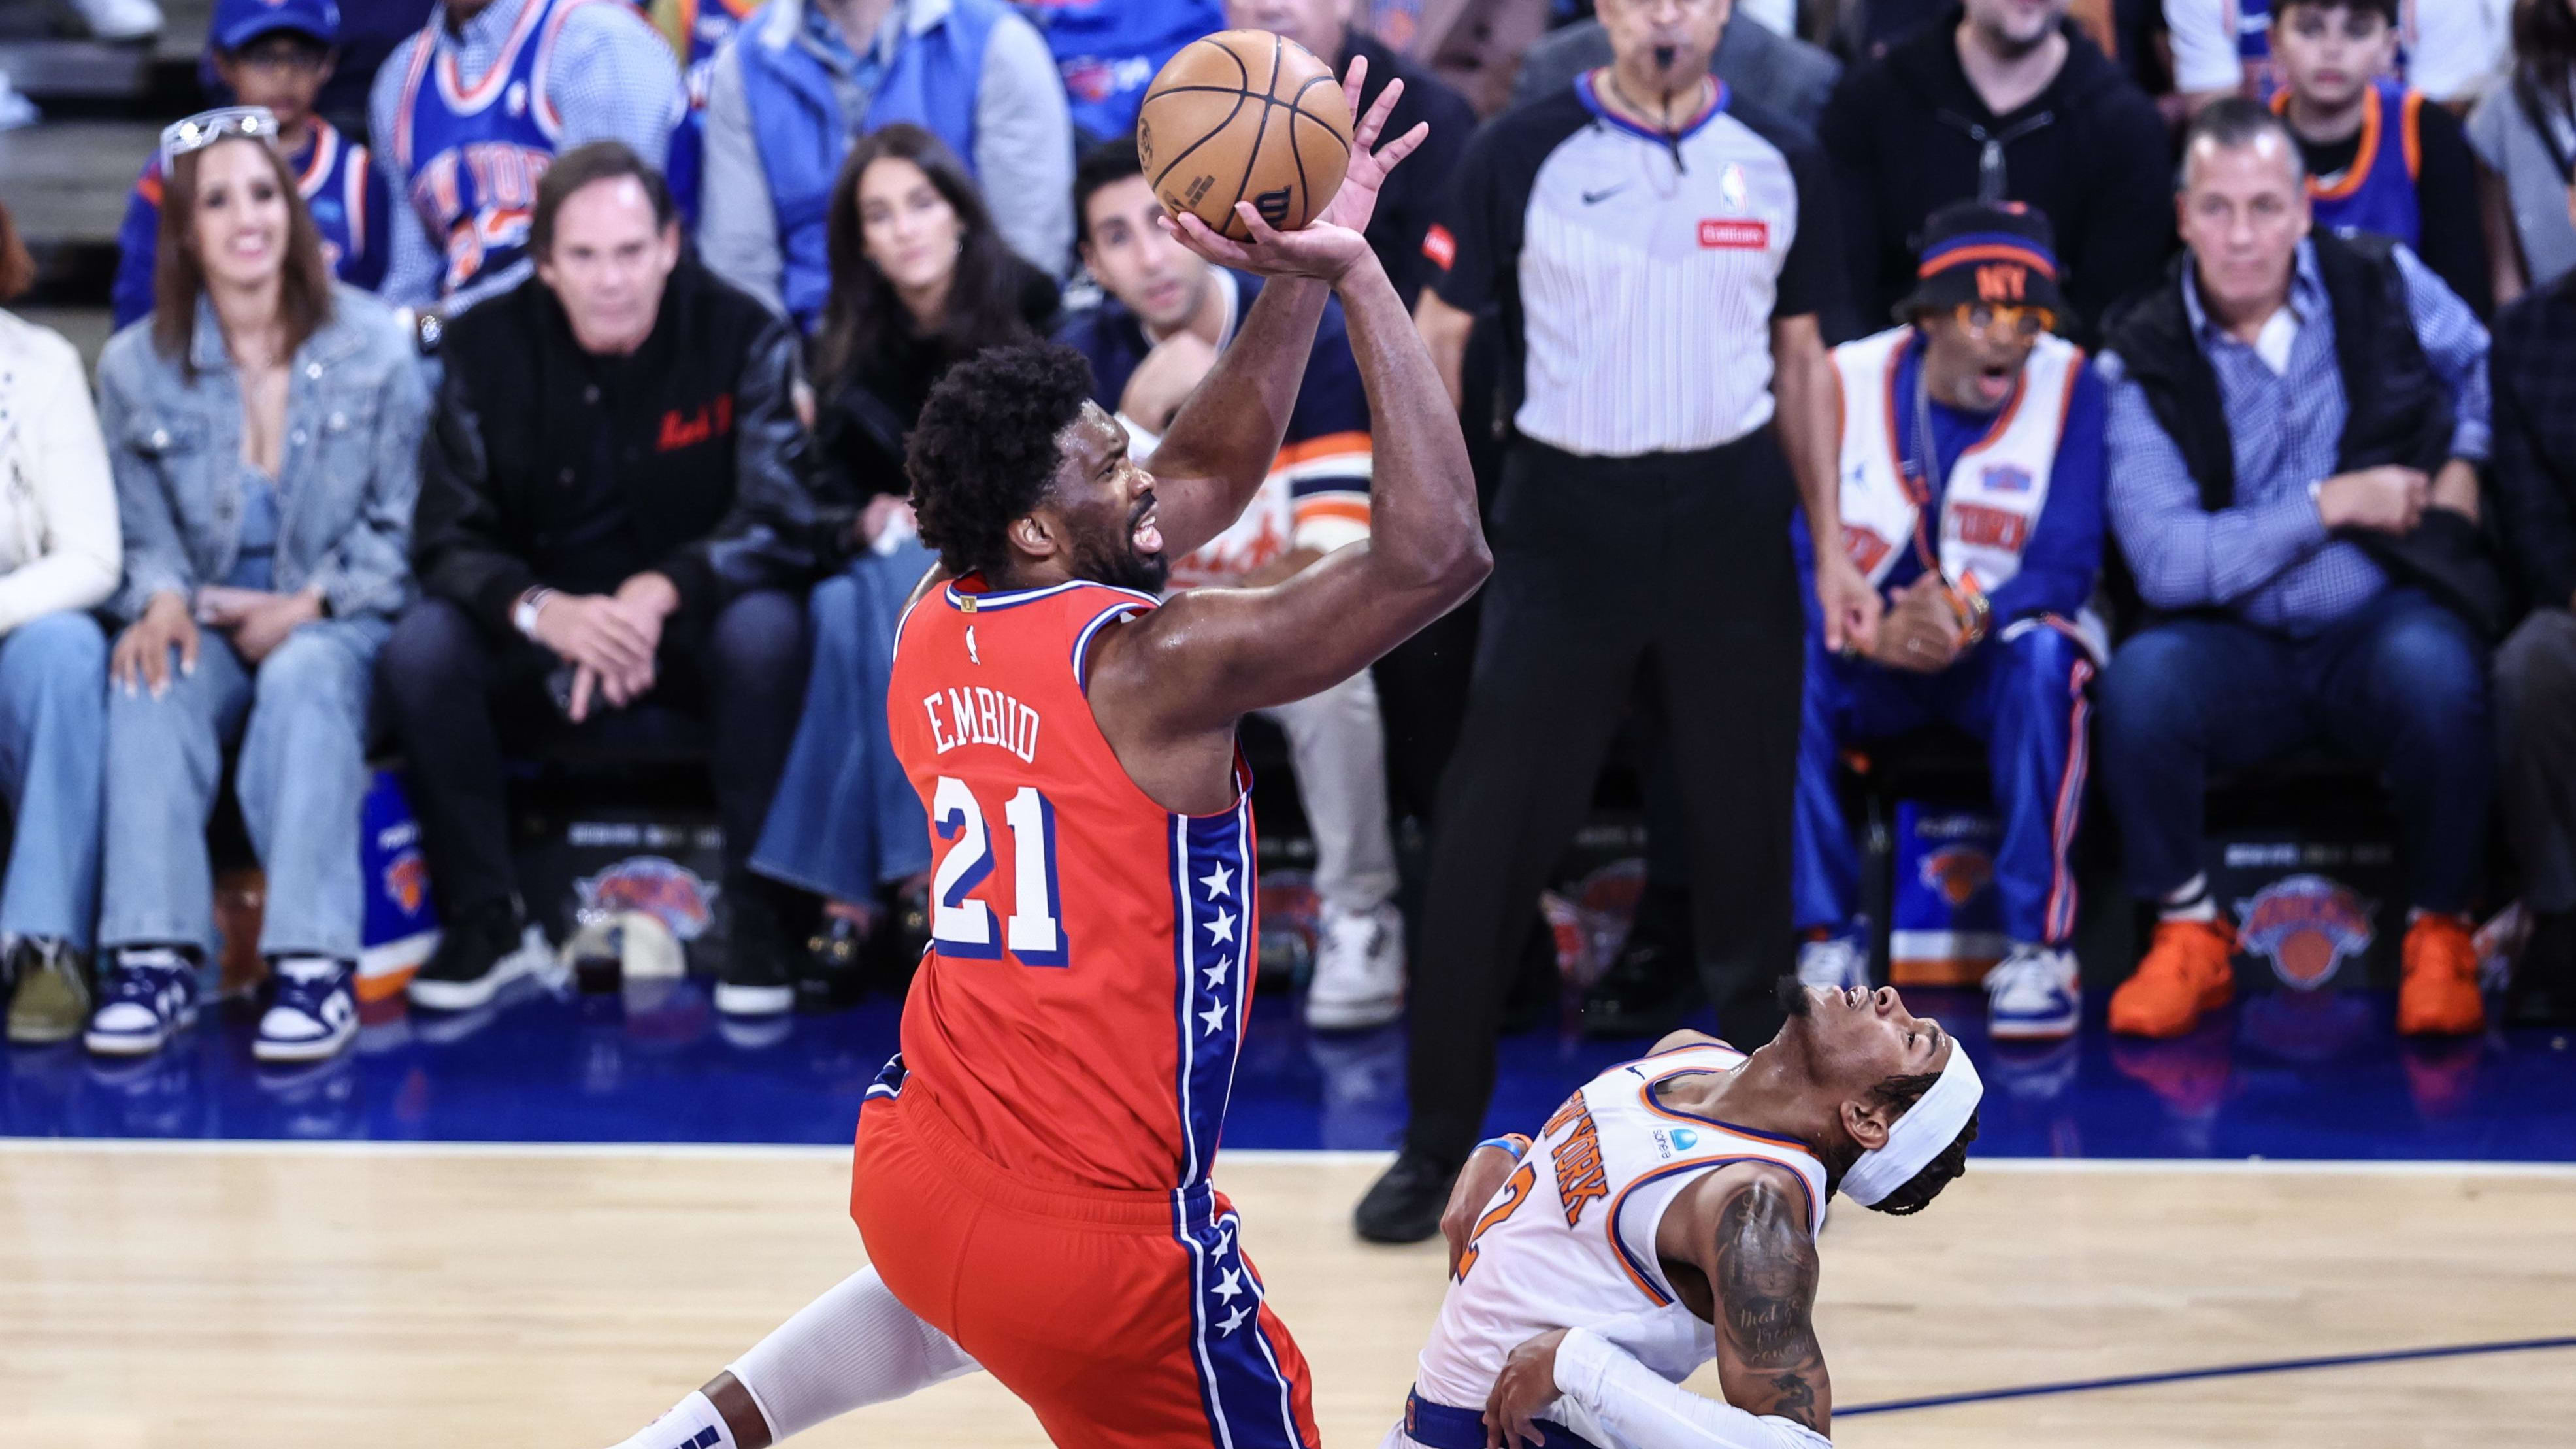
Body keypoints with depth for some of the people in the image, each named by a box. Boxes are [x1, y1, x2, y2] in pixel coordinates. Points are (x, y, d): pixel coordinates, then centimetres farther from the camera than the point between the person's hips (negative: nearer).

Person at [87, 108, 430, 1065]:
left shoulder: (373, 346, 3)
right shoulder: (136, 367, 6)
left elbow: (400, 524, 2)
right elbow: (139, 531, 8)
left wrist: (312, 605, -12)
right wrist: (161, 598, -15)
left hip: (336, 625, -1)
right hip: (209, 622, 2)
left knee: (305, 675, -37)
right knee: (150, 678, -33)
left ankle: (315, 963, -43)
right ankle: (155, 957, -39)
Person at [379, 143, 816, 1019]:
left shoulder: (742, 337, -10)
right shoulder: (488, 348, -6)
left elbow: (779, 520, -18)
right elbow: (447, 540, -9)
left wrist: (659, 593, -35)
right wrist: (542, 611, -31)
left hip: (693, 626, -1)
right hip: (540, 646, 2)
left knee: (767, 631, -34)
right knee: (420, 650, -27)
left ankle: (758, 920, -20)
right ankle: (482, 922, -12)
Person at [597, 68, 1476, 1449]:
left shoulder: (936, 628, 6)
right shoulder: (1151, 665, -17)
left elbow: (1208, 476, 17)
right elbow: (1434, 552, -22)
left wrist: (1298, 274, 11)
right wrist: (1356, 277, -16)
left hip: (913, 1168, 9)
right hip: (1092, 1237, -9)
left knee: (964, 1284, 41)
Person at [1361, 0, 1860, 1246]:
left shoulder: (1779, 165, 4)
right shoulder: (1522, 157, -4)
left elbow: (1802, 361, 12)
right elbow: (1437, 338, -1)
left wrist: (1832, 547, 8)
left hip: (1731, 519, 2)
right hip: (1565, 519, -2)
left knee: (1744, 827, 6)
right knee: (1489, 836, -4)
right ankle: (1437, 1144, 6)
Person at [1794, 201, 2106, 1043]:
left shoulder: (2069, 388, -10)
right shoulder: (1848, 382, -7)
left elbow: (2065, 568, -15)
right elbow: (1794, 559, -13)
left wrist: (1974, 611, -37)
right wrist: (1874, 626, -34)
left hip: (2003, 649, -1)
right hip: (1873, 660, 1)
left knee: (2043, 655, -36)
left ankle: (2040, 946, -30)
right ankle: (1826, 937, -19)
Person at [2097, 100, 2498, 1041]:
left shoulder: (2387, 289, 3)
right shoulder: (2146, 362, -2)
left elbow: (2485, 366, 25)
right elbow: (2165, 563, -12)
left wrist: (2466, 464, 5)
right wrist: (2333, 504, -12)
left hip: (2387, 622, 0)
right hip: (2238, 649, 0)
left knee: (2431, 670, -36)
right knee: (2141, 679, -32)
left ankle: (2440, 930, -11)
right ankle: (2188, 931, -9)